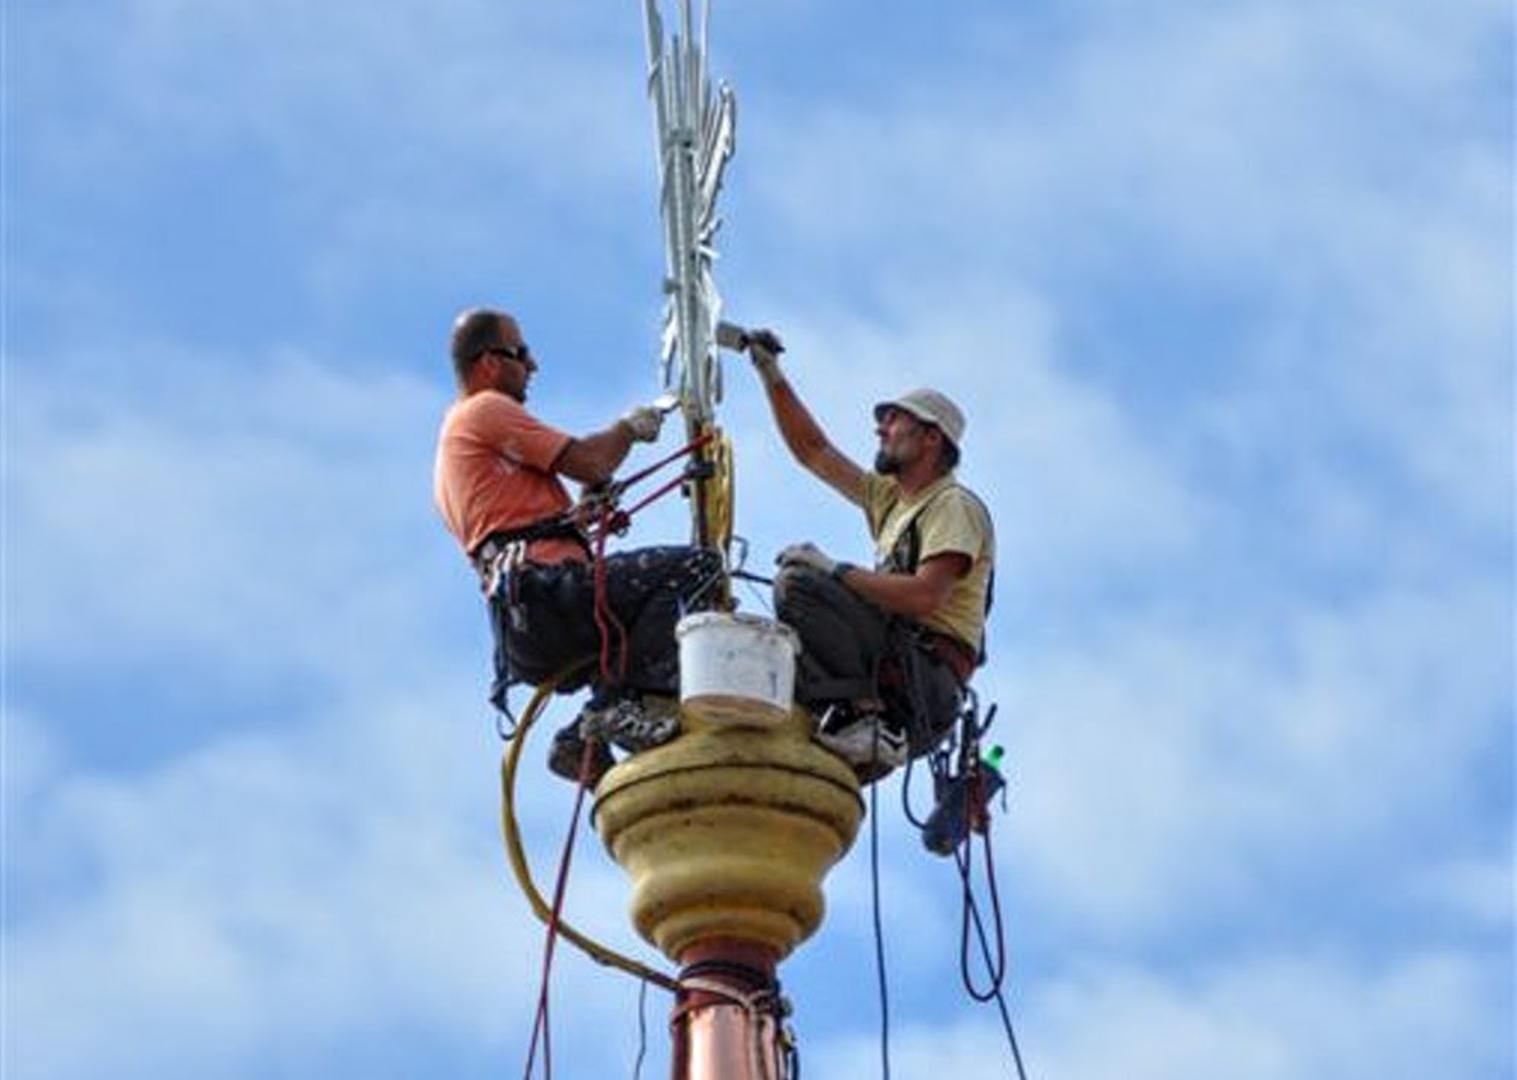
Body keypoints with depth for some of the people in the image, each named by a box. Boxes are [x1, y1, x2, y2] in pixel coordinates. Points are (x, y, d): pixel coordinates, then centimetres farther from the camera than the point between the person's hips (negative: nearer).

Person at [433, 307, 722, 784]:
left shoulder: (453, 437, 33)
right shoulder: (486, 410, 3)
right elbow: (588, 462, -5)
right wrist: (631, 427, 14)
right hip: (545, 590, -10)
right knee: (697, 566, -15)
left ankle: (585, 741, 8)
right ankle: (634, 701, -25)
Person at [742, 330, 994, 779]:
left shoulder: (955, 506, -4)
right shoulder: (889, 497, 24)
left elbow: (925, 596, -19)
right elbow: (813, 451, 29)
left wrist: (835, 570, -14)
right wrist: (772, 376, 23)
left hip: (930, 675, -9)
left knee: (799, 583, -20)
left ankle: (860, 713, -29)